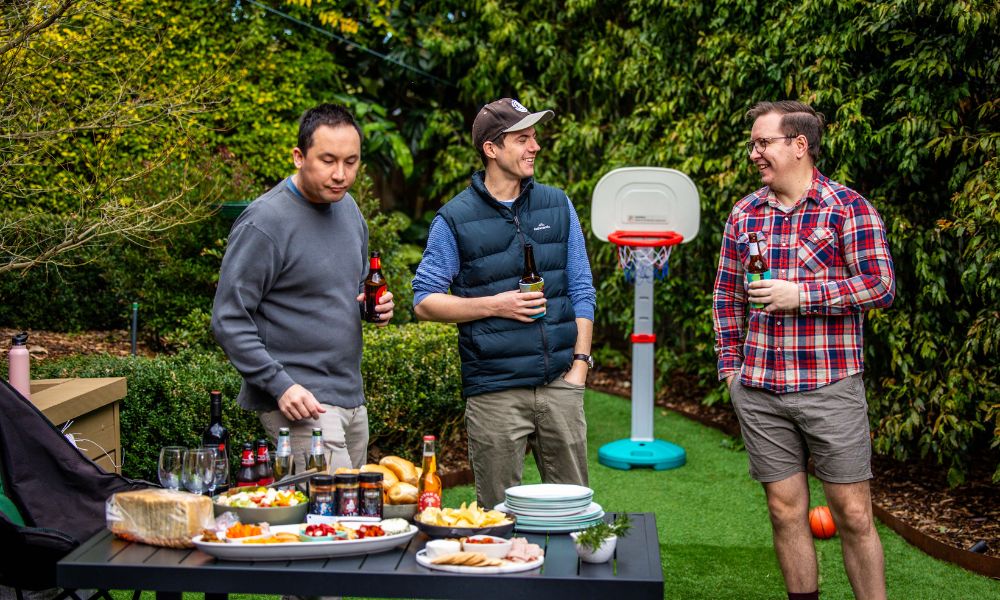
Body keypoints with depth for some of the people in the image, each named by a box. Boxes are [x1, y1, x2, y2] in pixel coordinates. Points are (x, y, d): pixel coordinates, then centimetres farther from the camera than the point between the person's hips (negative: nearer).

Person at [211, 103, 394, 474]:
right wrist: (280, 386, -22)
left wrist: (374, 303, 3)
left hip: (351, 397, 9)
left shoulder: (347, 207, 10)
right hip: (300, 401, -8)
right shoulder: (265, 222, -15)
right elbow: (229, 321, -15)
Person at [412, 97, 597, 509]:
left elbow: (581, 290, 12)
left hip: (560, 383, 3)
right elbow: (424, 301, -1)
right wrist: (494, 305, -11)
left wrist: (580, 363, 3)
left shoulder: (557, 206, 10)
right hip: (495, 392, -3)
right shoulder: (456, 220, -1)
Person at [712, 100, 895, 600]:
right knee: (785, 511, 9)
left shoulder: (848, 208, -4)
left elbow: (881, 287, -10)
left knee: (853, 514, 1)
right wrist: (730, 364, 11)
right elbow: (726, 293, 18)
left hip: (830, 388, -4)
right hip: (757, 390, 4)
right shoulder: (744, 214, 10)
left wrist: (800, 295, -16)